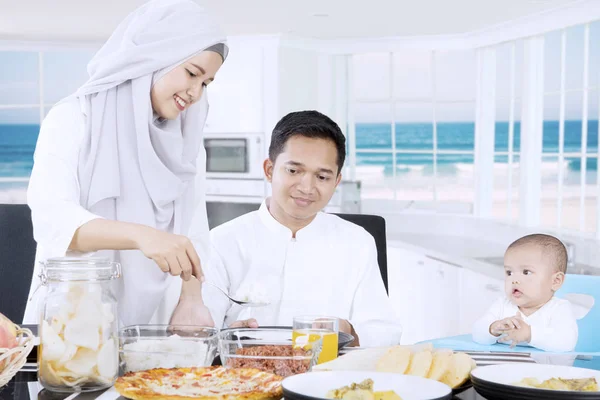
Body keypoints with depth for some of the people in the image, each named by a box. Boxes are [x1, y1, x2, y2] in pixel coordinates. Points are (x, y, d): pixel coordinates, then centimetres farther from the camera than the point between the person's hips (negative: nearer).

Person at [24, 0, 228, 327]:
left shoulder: (188, 143, 11)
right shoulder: (74, 119, -4)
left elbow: (193, 234, 3)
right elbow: (51, 216, -18)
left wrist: (191, 302, -14)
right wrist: (140, 235, -32)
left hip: (150, 322, 4)